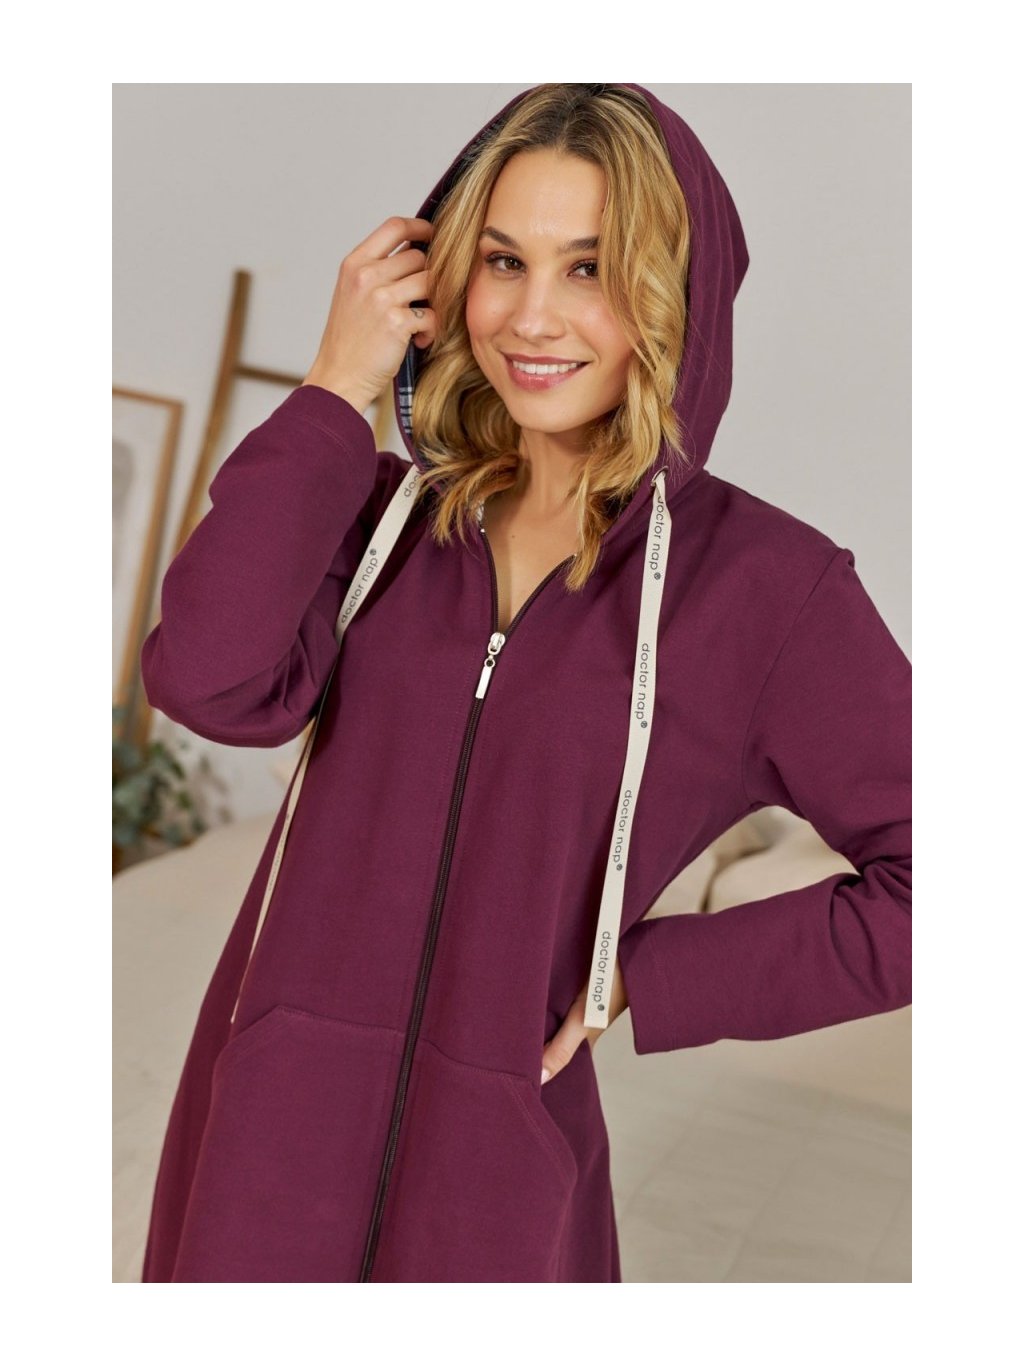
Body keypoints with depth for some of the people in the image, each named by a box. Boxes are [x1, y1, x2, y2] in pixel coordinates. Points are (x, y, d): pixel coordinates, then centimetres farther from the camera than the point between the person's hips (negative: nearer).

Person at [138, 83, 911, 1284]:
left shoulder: (767, 582, -9)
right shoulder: (387, 511, 1)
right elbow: (211, 685, -16)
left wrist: (651, 980, -9)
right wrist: (335, 392, -12)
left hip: (496, 1168, -2)